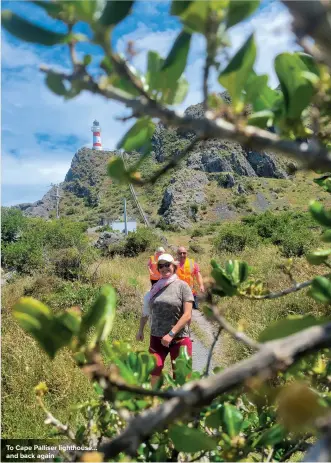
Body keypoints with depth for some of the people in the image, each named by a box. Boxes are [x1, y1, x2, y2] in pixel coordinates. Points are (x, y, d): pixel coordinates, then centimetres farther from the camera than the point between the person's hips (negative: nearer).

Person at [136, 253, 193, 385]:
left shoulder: (182, 286, -8)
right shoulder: (156, 287, 5)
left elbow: (187, 315, -14)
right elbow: (146, 311, 17)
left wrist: (171, 334, -19)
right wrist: (140, 330, 16)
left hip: (179, 338, -3)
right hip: (156, 337, 3)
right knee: (154, 372, 4)